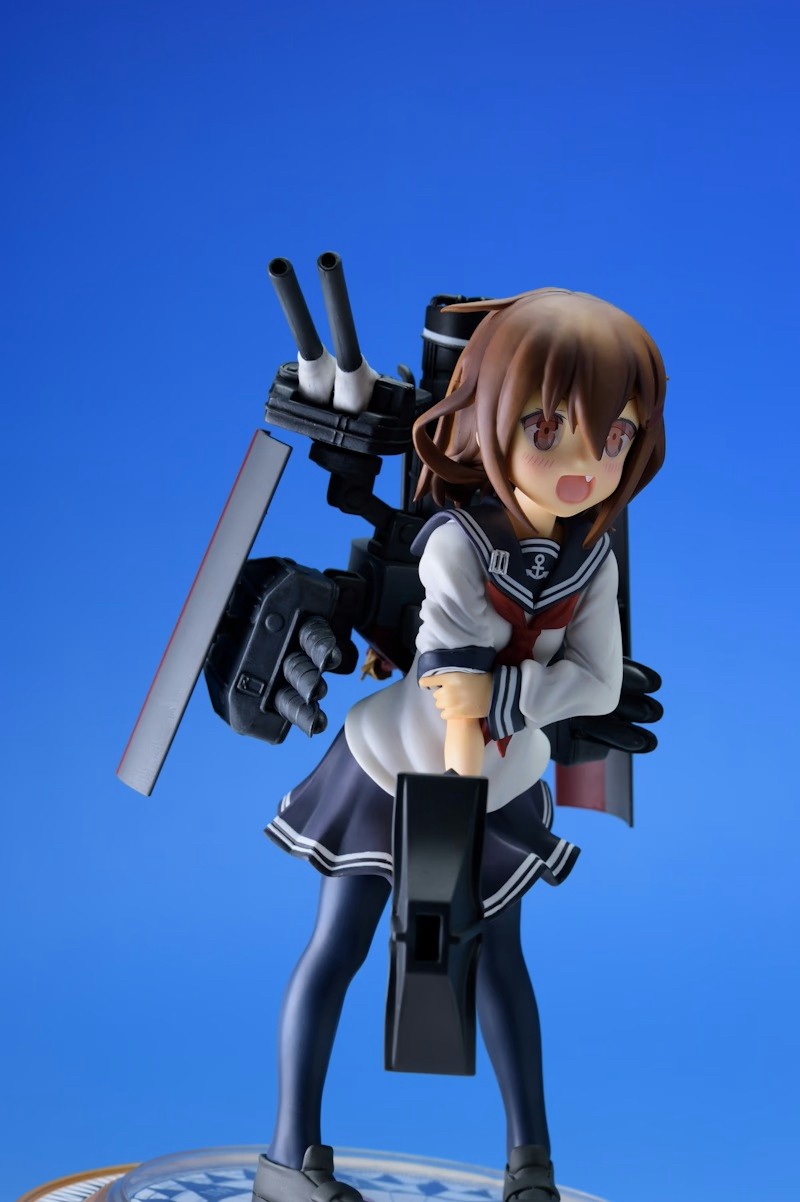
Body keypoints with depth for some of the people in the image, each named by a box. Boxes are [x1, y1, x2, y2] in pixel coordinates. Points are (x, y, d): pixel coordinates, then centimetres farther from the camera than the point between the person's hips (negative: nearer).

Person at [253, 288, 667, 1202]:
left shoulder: (593, 561, -11)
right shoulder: (457, 542, -27)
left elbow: (601, 685, -15)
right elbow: (458, 689, -26)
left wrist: (494, 693, -28)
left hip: (502, 790, 4)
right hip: (395, 773, -4)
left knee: (498, 958, 13)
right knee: (335, 951, 2)